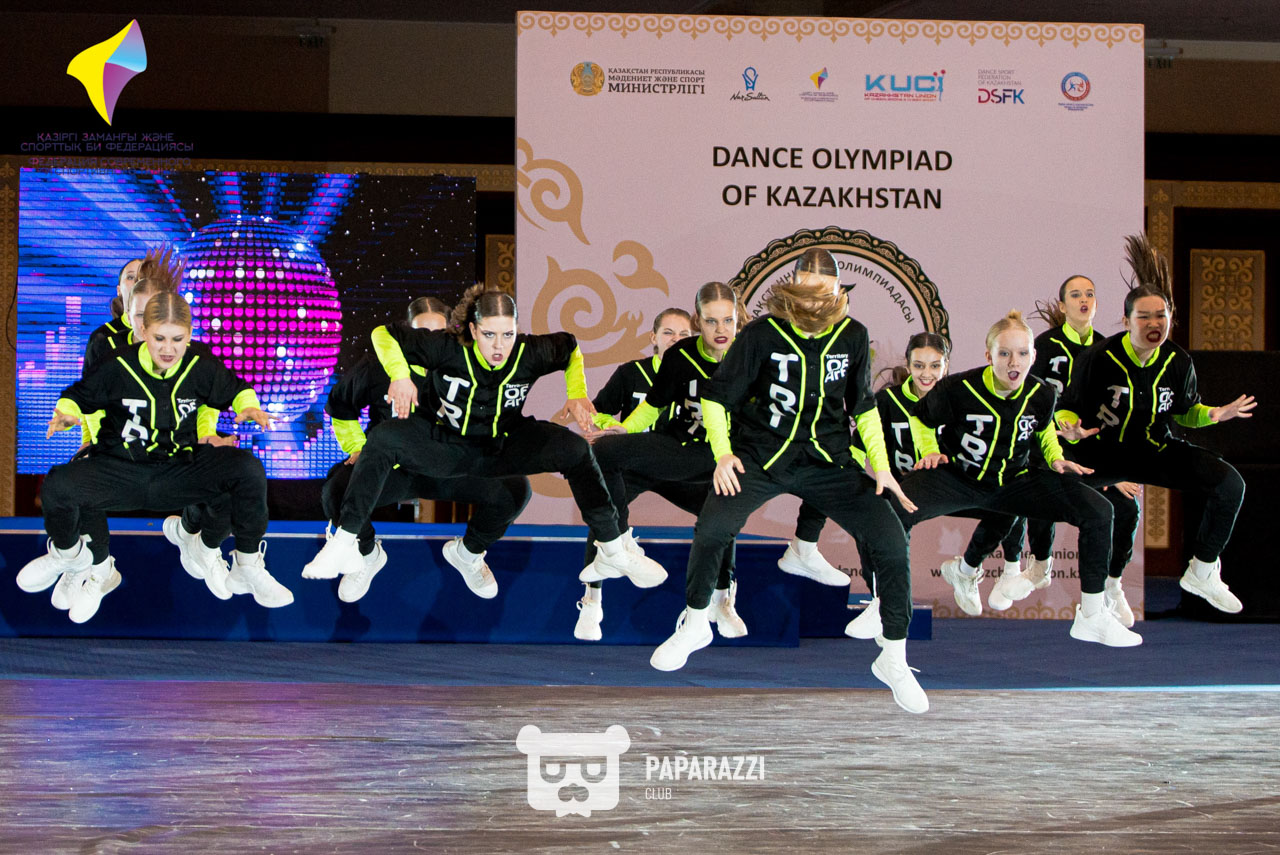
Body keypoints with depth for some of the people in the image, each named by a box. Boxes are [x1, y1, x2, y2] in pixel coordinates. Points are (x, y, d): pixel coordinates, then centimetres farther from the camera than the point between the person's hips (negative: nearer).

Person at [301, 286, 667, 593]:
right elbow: (385, 334, -13)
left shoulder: (531, 353, -17)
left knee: (574, 448, -21)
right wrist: (400, 375, -28)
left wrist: (577, 394, -5)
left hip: (504, 449, 2)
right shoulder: (448, 349, -23)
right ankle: (344, 544, -26)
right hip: (447, 448, -1)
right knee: (384, 438, -29)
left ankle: (613, 550, -9)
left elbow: (570, 348, 7)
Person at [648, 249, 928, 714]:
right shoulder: (762, 334, -9)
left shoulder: (852, 336, 0)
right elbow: (715, 398, -1)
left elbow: (864, 406, 13)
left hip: (827, 460, 2)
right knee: (713, 527, -27)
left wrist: (881, 466, 4)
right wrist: (723, 453, -14)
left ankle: (894, 660, 5)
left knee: (890, 539, -14)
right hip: (760, 454, -2)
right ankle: (695, 624, 3)